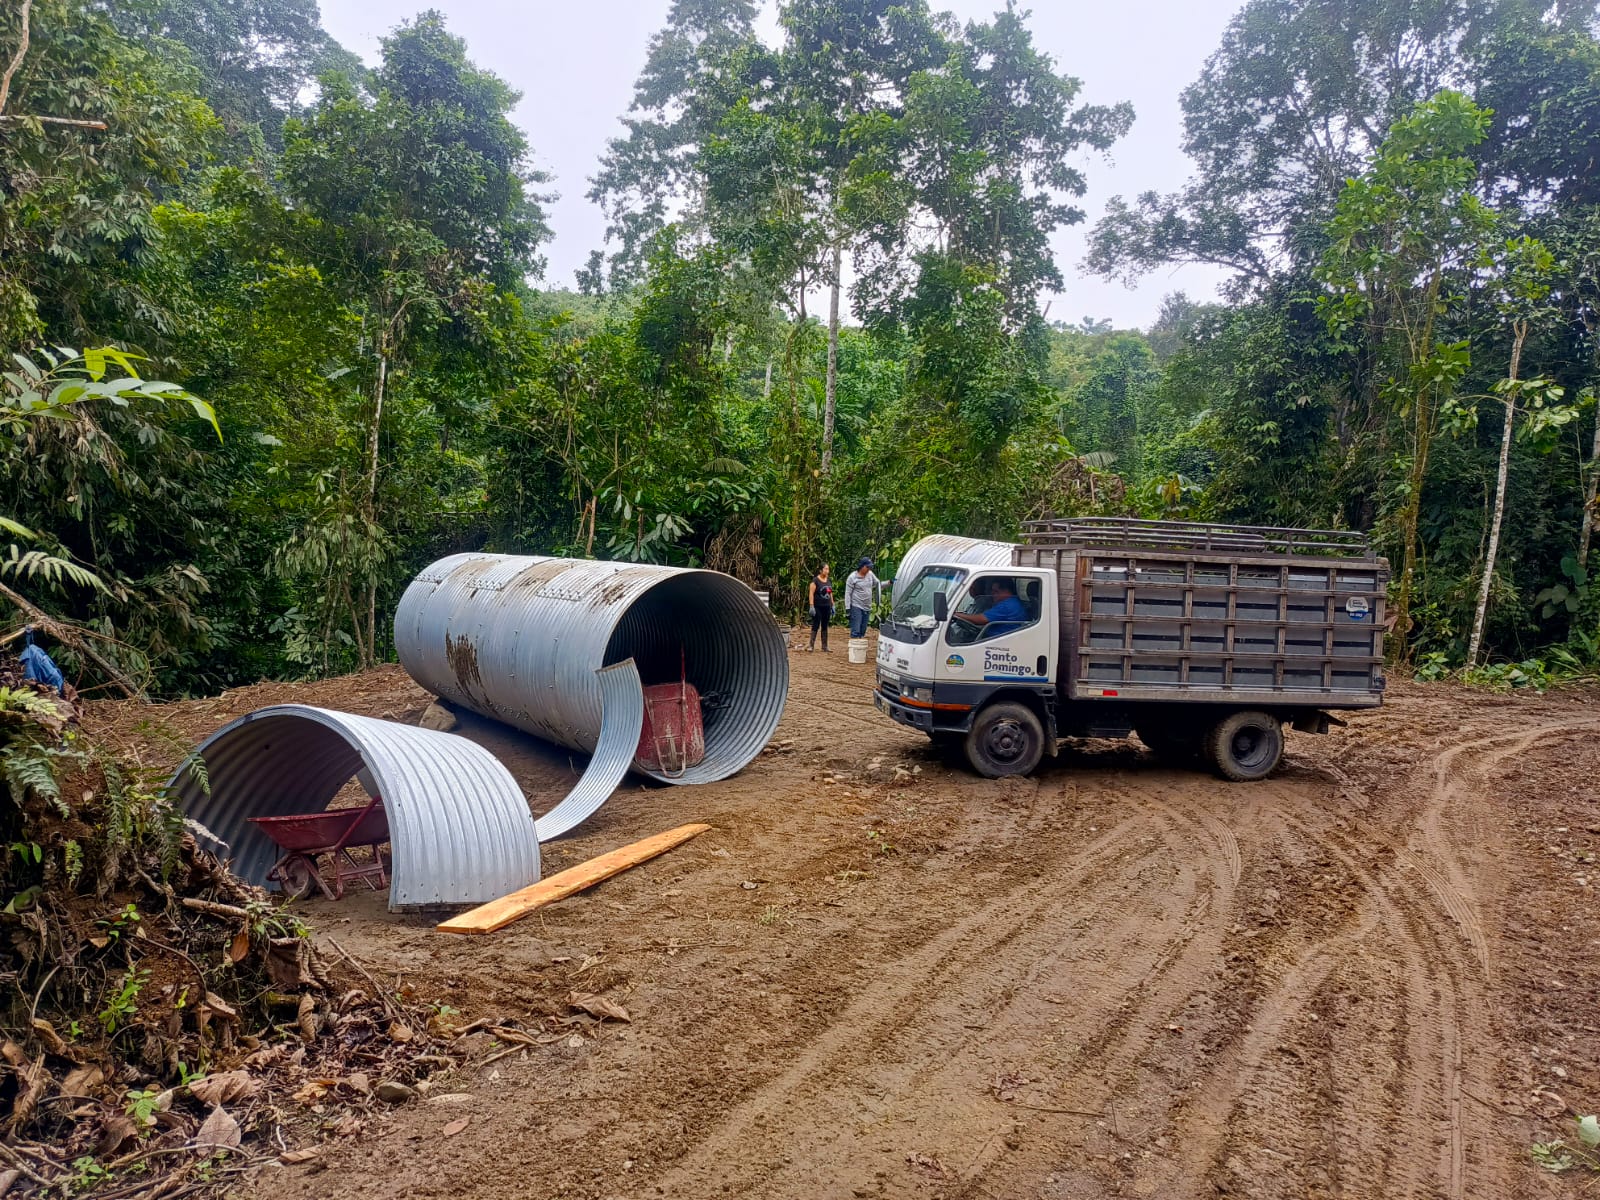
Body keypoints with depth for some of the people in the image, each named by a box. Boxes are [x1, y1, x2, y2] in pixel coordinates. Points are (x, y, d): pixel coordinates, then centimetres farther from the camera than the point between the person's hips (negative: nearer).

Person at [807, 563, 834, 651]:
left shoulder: (828, 580, 11)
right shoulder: (815, 580, -9)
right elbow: (811, 594, -12)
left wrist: (832, 605, 15)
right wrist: (812, 607, -17)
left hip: (827, 607, 6)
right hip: (818, 607, -6)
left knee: (825, 627, 10)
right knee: (815, 626, -5)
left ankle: (824, 647, 14)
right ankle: (811, 645, -1)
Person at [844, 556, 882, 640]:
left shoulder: (870, 574, 7)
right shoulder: (853, 577, -8)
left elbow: (878, 584, 19)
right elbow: (848, 593, -8)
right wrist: (847, 607, -13)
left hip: (867, 607, 6)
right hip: (856, 607, -6)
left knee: (862, 631, 10)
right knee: (856, 631, -11)